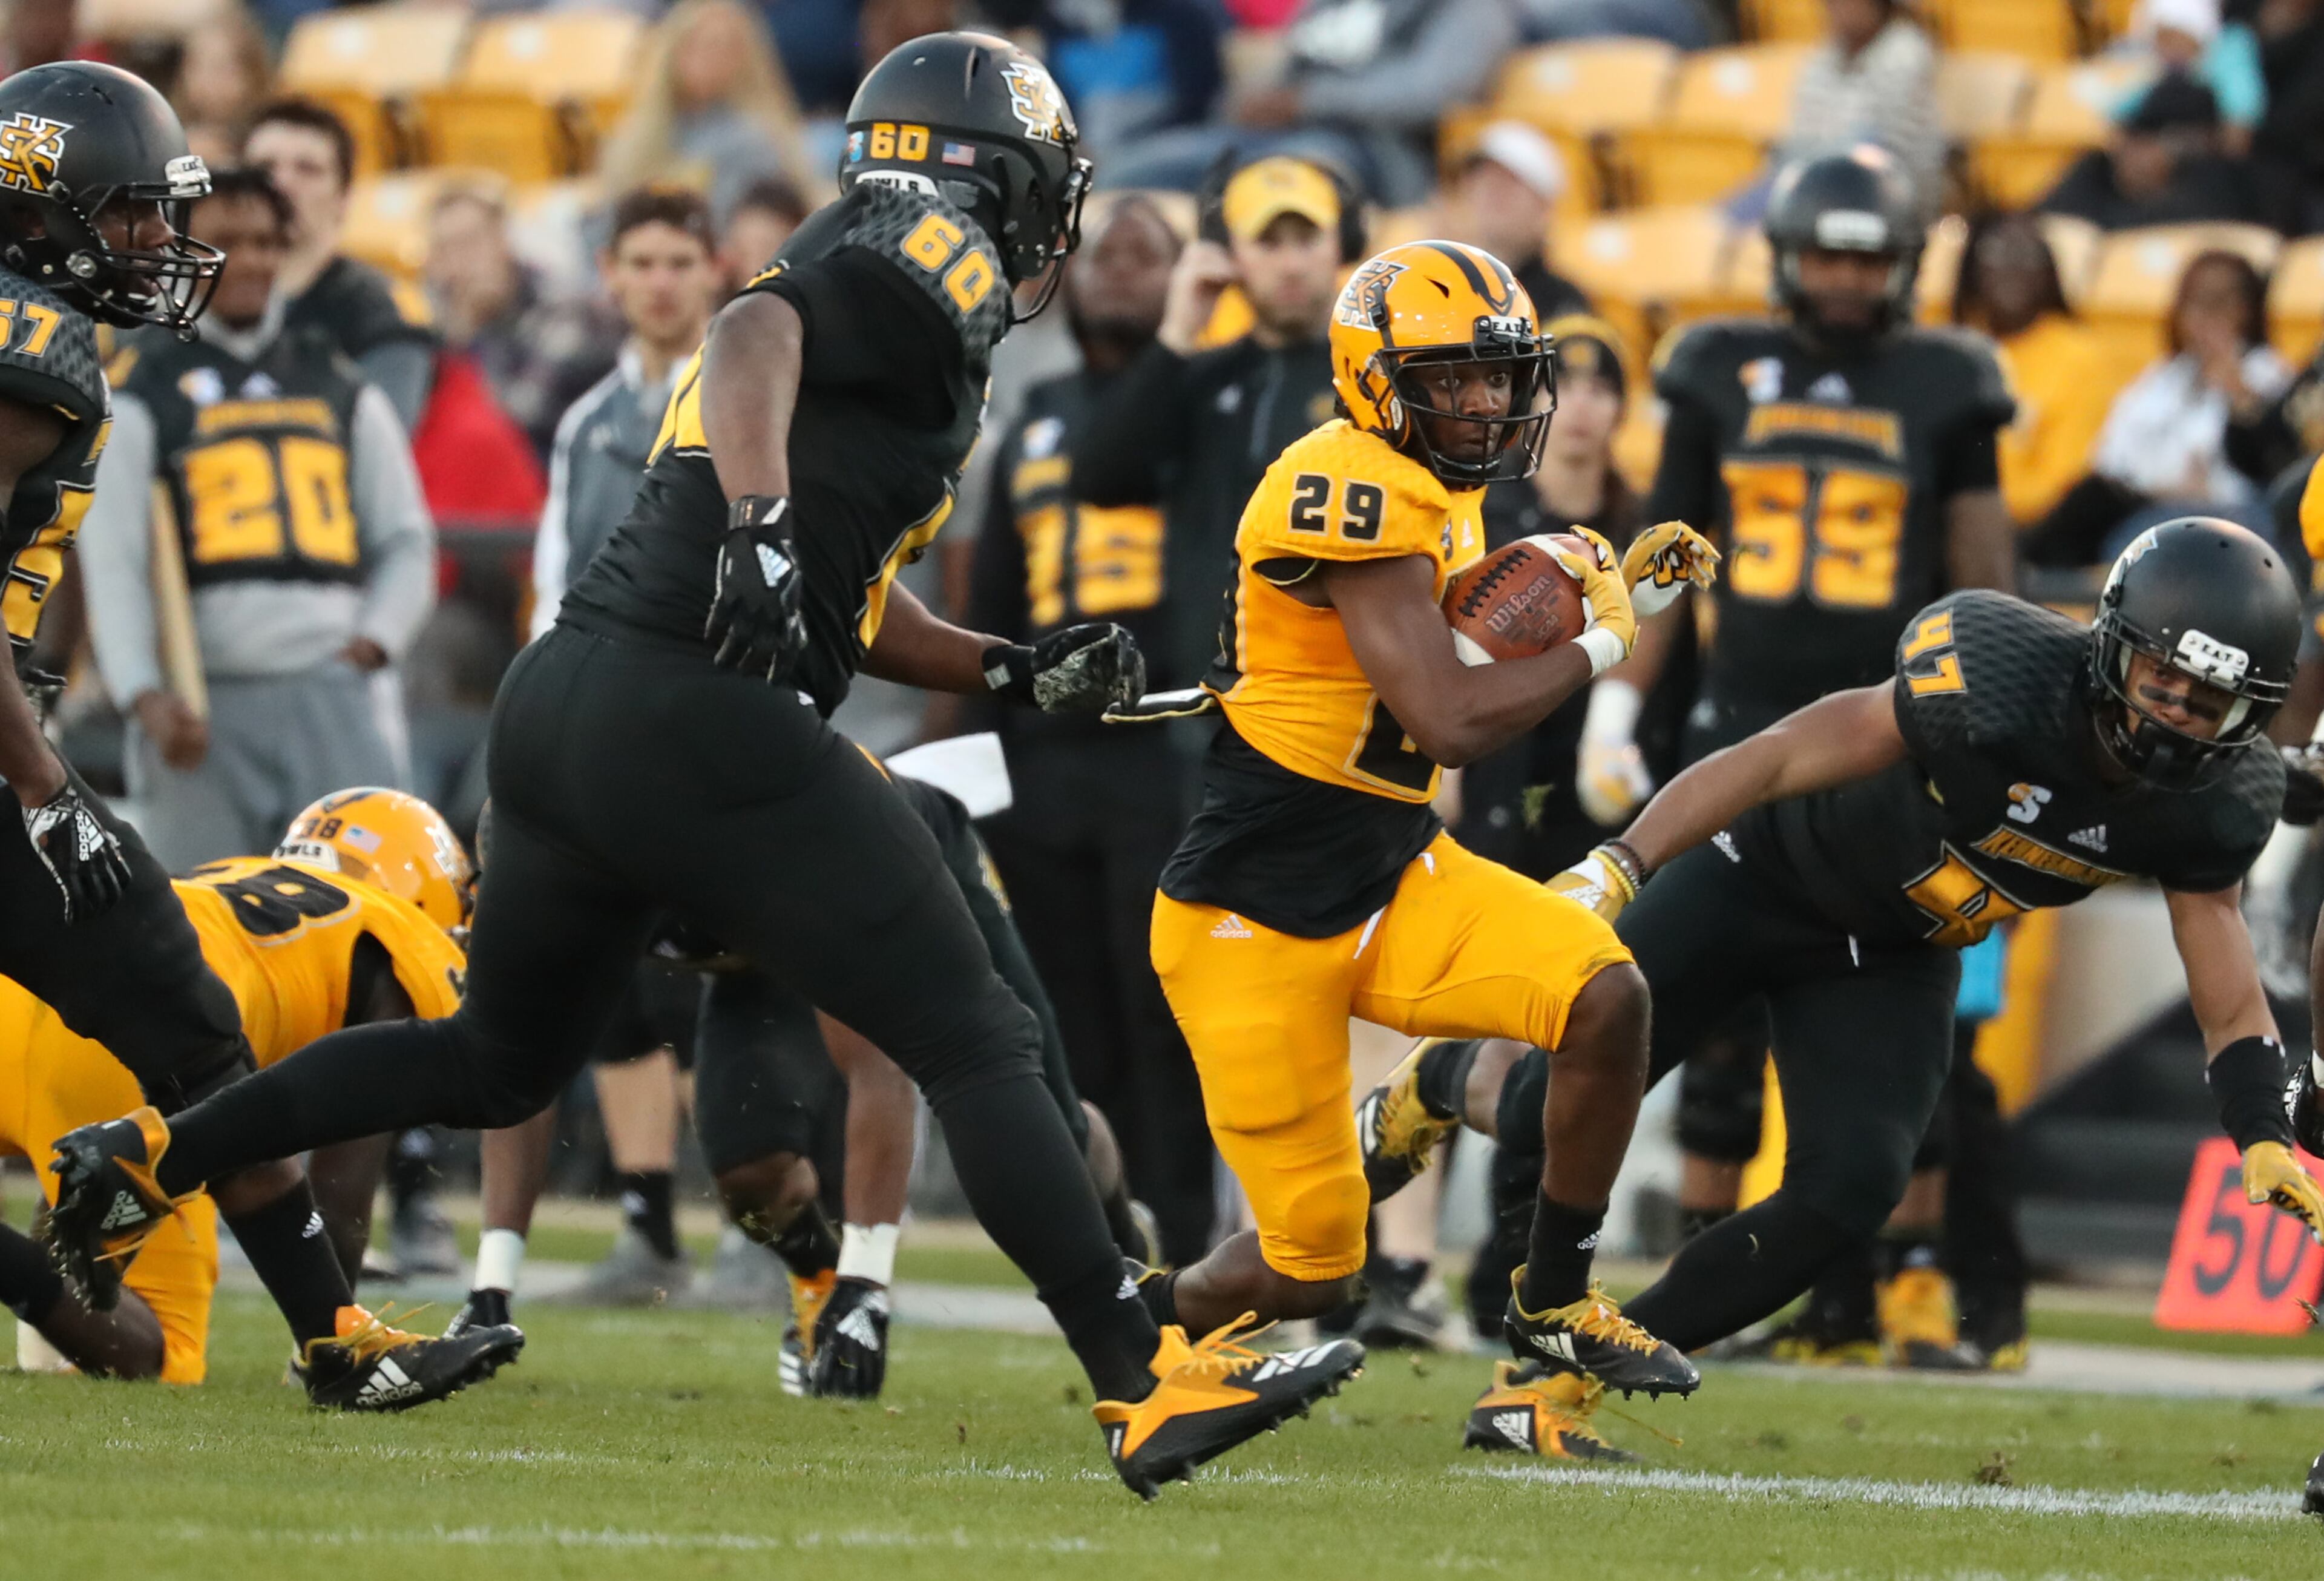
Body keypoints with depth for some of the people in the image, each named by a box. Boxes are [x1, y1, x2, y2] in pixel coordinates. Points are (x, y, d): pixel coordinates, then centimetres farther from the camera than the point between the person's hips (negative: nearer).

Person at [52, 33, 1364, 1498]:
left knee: (500, 1060, 26)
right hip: (695, 724, -9)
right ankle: (1148, 1387, -11)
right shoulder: (937, 262, -2)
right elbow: (756, 336, -23)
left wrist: (1018, 672, 23)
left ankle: (148, 1158, 27)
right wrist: (761, 527, -36)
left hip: (562, 706, 9)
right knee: (977, 1044, -6)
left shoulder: (851, 265, 25)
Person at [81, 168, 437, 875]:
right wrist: (144, 696, -17)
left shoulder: (339, 386, 18)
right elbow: (111, 562, -3)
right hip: (204, 703, -3)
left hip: (329, 691, 3)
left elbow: (407, 541, 20)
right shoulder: (143, 390, 6)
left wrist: (373, 639, 1)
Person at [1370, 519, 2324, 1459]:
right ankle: (1457, 1079, 38)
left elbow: (2232, 1008, -9)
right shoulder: (2004, 682, -35)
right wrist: (1615, 871, -33)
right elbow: (1773, 761, -29)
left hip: (1889, 960, 4)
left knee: (1848, 1193, -15)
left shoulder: (2210, 806, -19)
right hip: (1761, 880, -4)